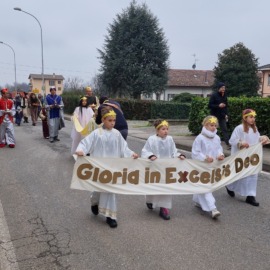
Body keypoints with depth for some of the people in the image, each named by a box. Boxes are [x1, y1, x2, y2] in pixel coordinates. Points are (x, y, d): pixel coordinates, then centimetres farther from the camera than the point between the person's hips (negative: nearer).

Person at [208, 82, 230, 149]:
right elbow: (210, 105, -13)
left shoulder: (224, 96, 8)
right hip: (215, 116, -4)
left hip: (222, 116, 5)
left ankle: (228, 144, -3)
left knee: (225, 129, 0)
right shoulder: (214, 95, -9)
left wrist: (226, 114, 7)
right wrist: (218, 106, -22)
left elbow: (226, 105, 16)